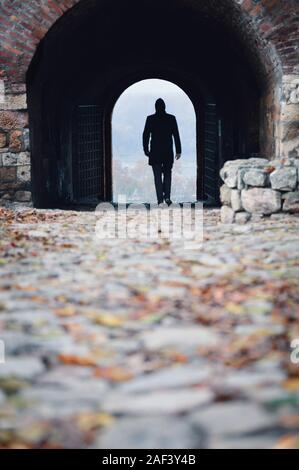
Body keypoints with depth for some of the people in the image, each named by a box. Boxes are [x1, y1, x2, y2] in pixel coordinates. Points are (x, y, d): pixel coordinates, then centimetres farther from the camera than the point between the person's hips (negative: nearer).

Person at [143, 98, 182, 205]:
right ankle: (167, 197, 4)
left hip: (155, 153, -1)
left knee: (158, 176, 3)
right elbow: (176, 135, -1)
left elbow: (146, 135, -1)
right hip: (168, 152, 1)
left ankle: (160, 199, -3)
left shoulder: (150, 119, -4)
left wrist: (146, 150, 8)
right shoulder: (171, 118, -2)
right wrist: (178, 151, 3)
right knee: (167, 174, 15)